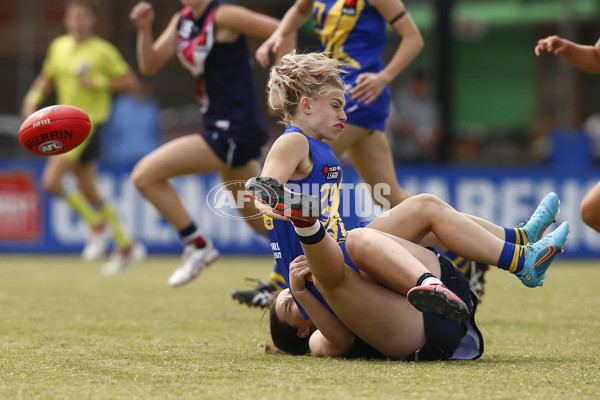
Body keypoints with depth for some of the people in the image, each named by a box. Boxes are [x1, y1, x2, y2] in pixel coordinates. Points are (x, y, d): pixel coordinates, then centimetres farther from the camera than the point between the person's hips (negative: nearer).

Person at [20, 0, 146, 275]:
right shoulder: (58, 47, 10)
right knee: (89, 192, 10)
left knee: (51, 182, -18)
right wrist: (33, 99, 6)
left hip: (88, 125, -7)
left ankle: (98, 226, 0)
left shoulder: (103, 51, -8)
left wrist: (98, 82, -17)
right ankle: (126, 247, 19)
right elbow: (47, 77, 23)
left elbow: (131, 82, -7)